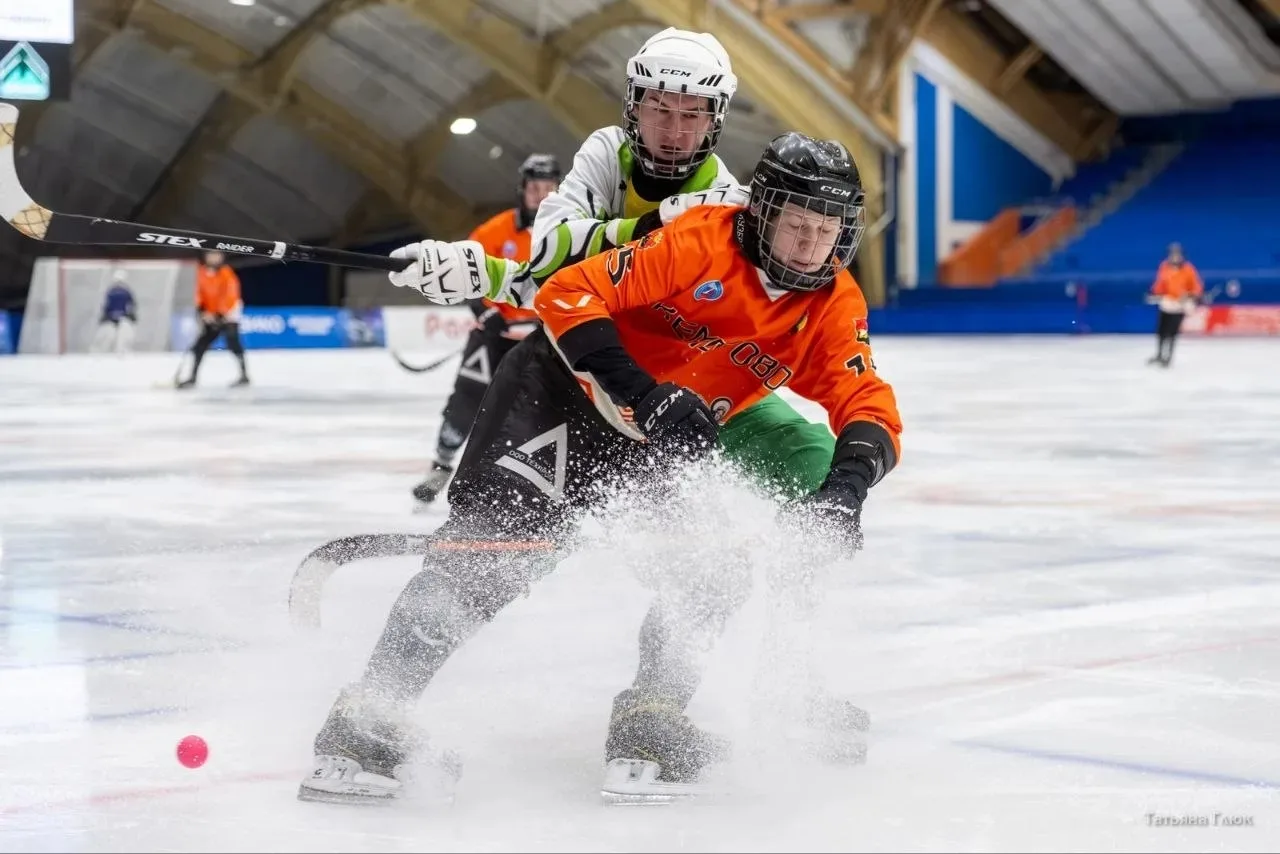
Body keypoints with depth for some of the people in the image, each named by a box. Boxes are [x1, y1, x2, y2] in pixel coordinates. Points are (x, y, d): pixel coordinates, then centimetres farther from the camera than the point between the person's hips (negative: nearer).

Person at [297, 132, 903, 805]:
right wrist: (646, 396, -33)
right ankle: (365, 721, -21)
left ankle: (649, 720, 5)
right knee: (497, 545, -21)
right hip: (568, 388, -6)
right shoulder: (699, 242, -23)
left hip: (669, 436, 6)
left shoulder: (834, 307, -8)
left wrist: (847, 483, -34)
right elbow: (569, 295, -24)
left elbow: (869, 407, -12)